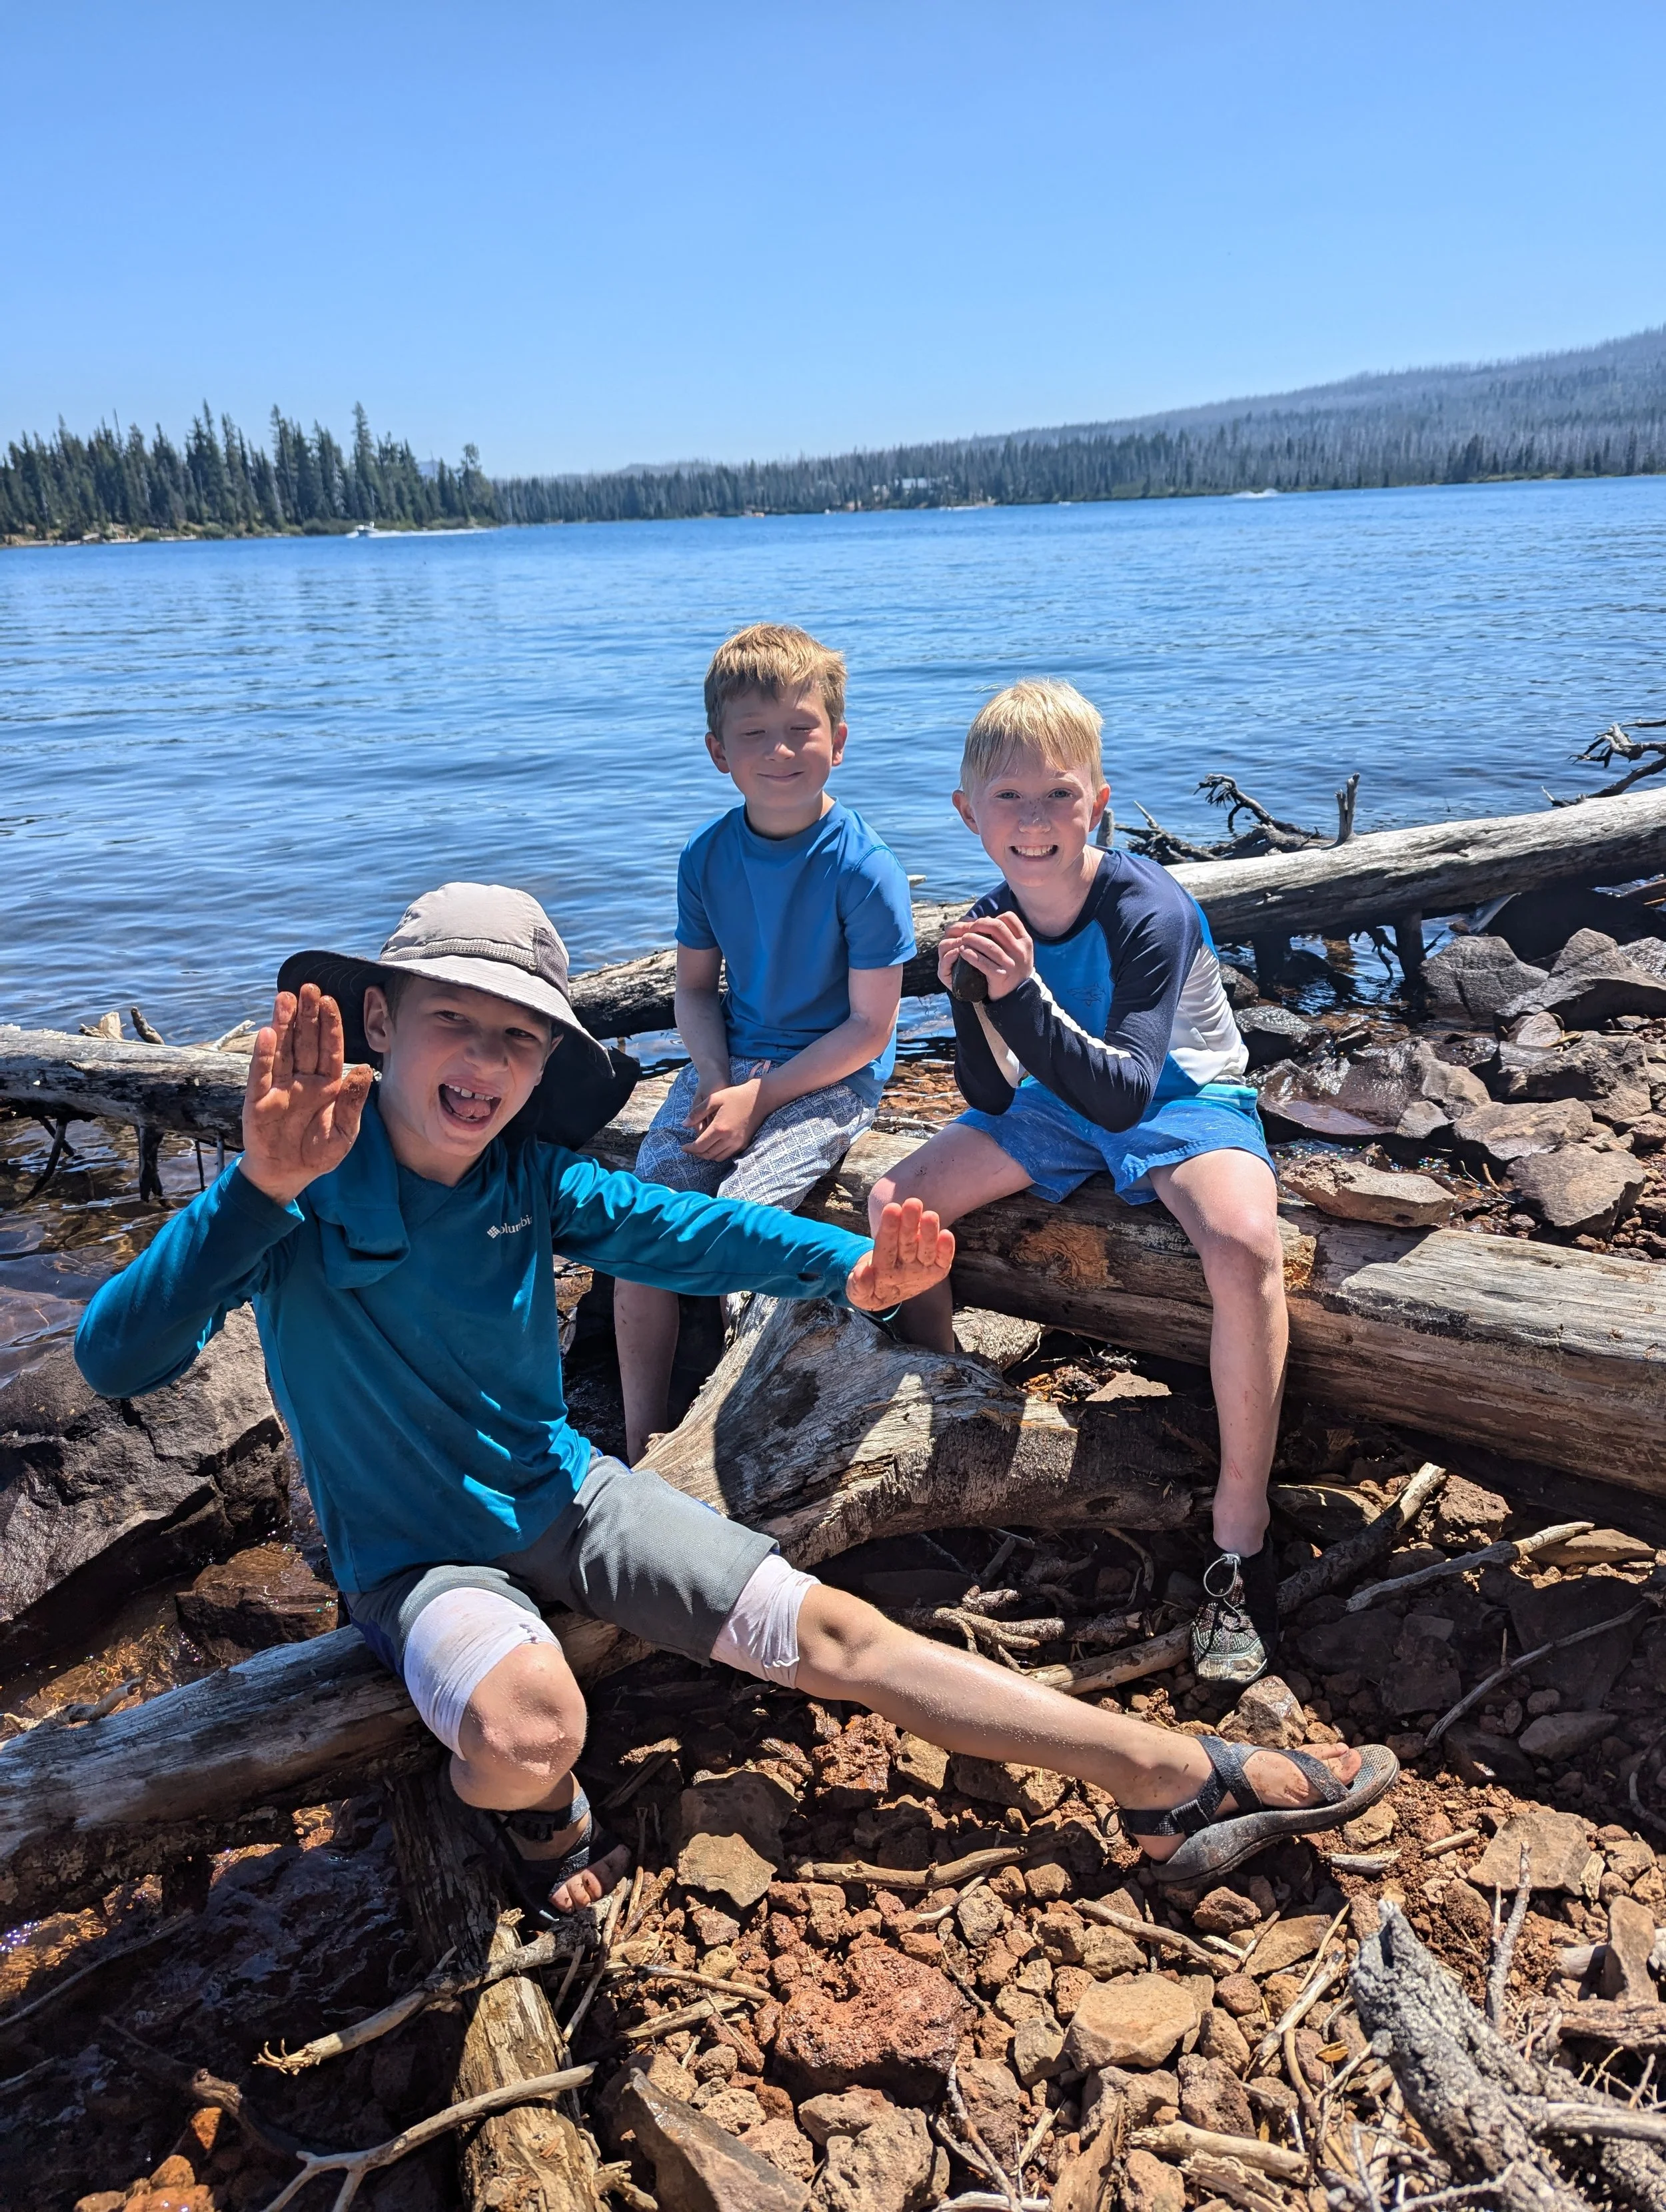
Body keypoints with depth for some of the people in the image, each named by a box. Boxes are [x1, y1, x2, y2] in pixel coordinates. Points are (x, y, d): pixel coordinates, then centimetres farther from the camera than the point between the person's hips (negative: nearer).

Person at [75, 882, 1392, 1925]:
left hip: (566, 1495, 4)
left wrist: (849, 1266, -37)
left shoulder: (530, 1179, -9)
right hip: (420, 1559, -3)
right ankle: (533, 1809, 2)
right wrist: (265, 1189, -49)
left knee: (832, 1633, -4)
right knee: (531, 1723, -37)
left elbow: (681, 1231, -17)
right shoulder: (301, 1193, -22)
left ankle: (1184, 1781, 3)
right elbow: (117, 1362, -34)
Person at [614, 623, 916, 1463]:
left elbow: (869, 1027, -13)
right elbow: (695, 986, 10)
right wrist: (714, 1078, -8)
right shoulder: (707, 856, 1)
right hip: (730, 1061, 5)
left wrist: (760, 1097, -16)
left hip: (830, 1075, -5)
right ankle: (640, 1444, 5)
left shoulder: (862, 868, -15)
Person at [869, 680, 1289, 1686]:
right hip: (1064, 1108, 5)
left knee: (1245, 1245, -35)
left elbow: (1126, 1094, -34)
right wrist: (970, 999, -26)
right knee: (895, 1201, -8)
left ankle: (1241, 1539, -19)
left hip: (1186, 1098, -5)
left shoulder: (1150, 910, -26)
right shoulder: (992, 925, -10)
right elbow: (995, 1101, -9)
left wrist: (1026, 998, -46)